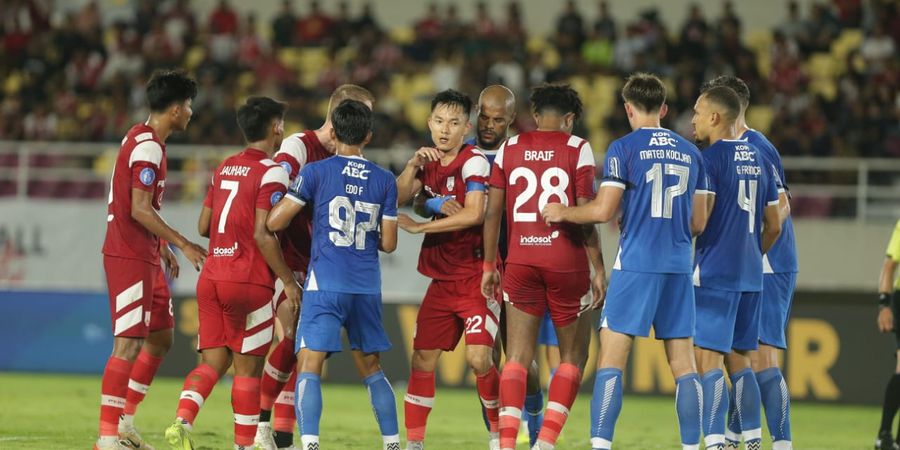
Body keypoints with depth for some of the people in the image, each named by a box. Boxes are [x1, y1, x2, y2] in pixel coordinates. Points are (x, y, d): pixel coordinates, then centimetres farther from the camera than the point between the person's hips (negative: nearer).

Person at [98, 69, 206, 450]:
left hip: (144, 256, 11)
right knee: (129, 344, -11)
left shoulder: (142, 140, 16)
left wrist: (162, 246, 26)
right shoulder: (148, 147, -16)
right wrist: (182, 244, -18)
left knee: (161, 338, 15)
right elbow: (140, 209, -21)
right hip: (129, 257, -11)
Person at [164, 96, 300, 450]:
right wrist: (288, 280, -9)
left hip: (211, 278, 6)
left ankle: (182, 420, -15)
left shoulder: (224, 168, 13)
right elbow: (263, 235, -16)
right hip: (249, 284, -6)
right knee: (247, 368, 3)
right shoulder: (271, 173, -9)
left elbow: (203, 226, 15)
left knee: (211, 363, 7)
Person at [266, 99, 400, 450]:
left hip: (325, 285, -4)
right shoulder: (384, 181, 6)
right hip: (367, 286, 4)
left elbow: (275, 222, -3)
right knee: (371, 368, 17)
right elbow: (388, 243, 8)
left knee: (310, 366, -8)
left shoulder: (316, 173, -3)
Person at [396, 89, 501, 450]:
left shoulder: (473, 161, -12)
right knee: (422, 358, 2)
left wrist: (418, 227, -17)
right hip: (441, 281, 7)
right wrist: (413, 164, -13)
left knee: (478, 358, -16)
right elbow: (398, 198, 2)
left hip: (476, 280, -7)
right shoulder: (429, 162, 11)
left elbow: (474, 214, -23)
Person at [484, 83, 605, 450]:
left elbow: (492, 212, 6)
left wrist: (489, 265, 13)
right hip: (567, 264, -2)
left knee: (517, 357, 4)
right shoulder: (577, 149, -2)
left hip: (520, 262, 2)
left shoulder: (509, 148, 7)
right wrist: (598, 268, -1)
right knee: (573, 356, 10)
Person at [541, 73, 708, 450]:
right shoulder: (690, 153, 12)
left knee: (611, 359, -5)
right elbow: (698, 223, 13)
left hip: (636, 265, -5)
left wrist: (562, 213, 7)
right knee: (683, 364, 7)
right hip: (678, 266, 5)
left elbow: (603, 210, -9)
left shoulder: (624, 148, -4)